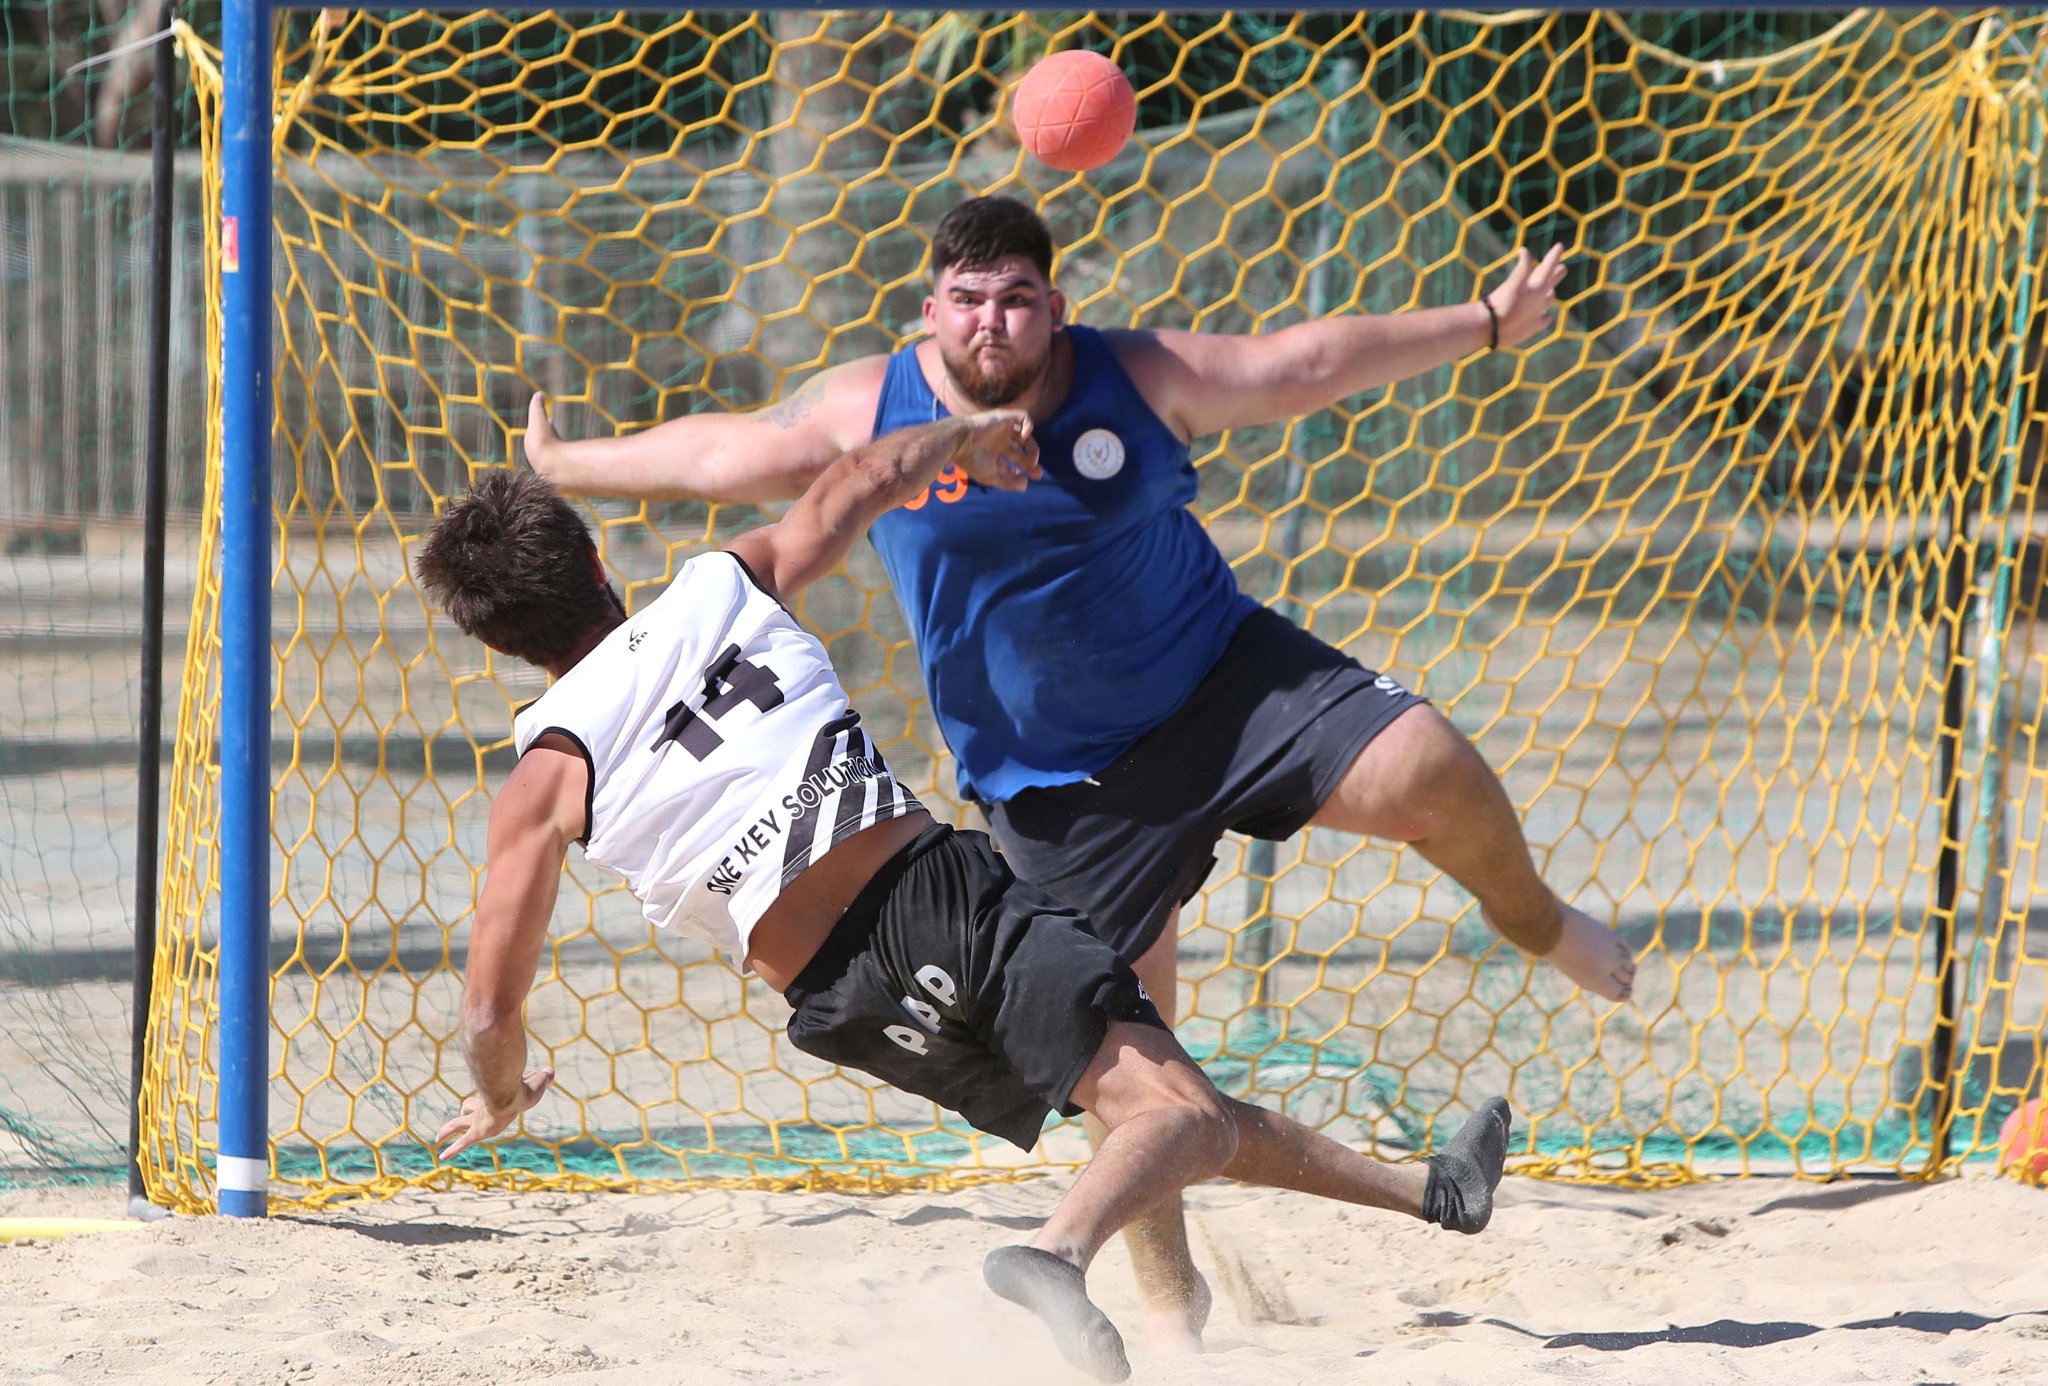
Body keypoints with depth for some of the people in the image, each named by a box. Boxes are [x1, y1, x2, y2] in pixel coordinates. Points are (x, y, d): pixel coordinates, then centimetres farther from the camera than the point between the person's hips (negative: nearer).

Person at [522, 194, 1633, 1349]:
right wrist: (565, 470, 16)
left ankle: (1531, 919, 15)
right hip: (1067, 781, 0)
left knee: (1434, 780, -20)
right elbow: (724, 454, 7)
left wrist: (1484, 326, 0)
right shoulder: (873, 413, -6)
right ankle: (1169, 1289, 16)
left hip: (1224, 677, 0)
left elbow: (1311, 363, 0)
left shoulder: (1138, 380, -7)